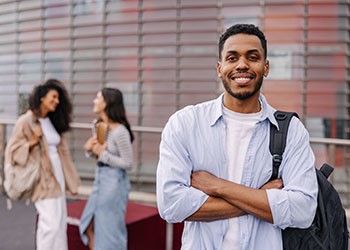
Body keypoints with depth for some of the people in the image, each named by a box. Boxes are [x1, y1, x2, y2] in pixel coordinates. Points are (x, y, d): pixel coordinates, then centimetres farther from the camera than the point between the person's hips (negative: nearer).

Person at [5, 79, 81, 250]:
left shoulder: (53, 121, 10)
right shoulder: (26, 121, -10)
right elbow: (13, 150, -9)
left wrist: (70, 180, 12)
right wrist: (32, 142, -24)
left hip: (57, 176, 7)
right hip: (43, 178, -7)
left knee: (60, 222, 10)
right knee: (50, 222, -7)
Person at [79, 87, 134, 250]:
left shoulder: (120, 131, -20)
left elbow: (128, 163, -18)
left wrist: (102, 154, -18)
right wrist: (90, 149, -4)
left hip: (114, 182, -8)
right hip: (100, 179, 9)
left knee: (110, 230, 6)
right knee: (89, 226, 14)